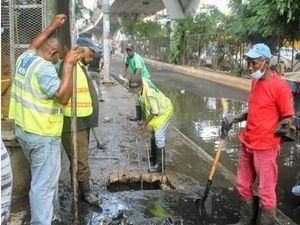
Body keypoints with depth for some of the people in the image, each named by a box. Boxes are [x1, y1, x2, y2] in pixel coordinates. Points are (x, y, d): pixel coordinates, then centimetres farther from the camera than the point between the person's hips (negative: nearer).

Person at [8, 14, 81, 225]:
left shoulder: (25, 58, 5)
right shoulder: (44, 68, -22)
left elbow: (34, 44, 27)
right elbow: (63, 97, -28)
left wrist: (53, 25, 27)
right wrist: (68, 65, -25)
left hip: (24, 130, 10)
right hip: (42, 135, -10)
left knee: (42, 178, 27)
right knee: (44, 183, 1)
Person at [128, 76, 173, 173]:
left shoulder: (149, 93, -38)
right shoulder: (142, 80, -15)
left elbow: (154, 112, -26)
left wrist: (145, 124, -16)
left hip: (164, 112, -9)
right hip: (159, 109, 9)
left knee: (159, 137, -12)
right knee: (154, 134, 20)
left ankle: (160, 165, -5)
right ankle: (153, 157, 38)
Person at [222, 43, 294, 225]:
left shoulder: (279, 85, -16)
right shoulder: (256, 81, 8)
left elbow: (288, 118, -12)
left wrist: (282, 128, -27)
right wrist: (235, 119, 7)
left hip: (265, 147, -8)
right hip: (247, 144, 8)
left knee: (266, 192, 6)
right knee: (243, 186, 20)